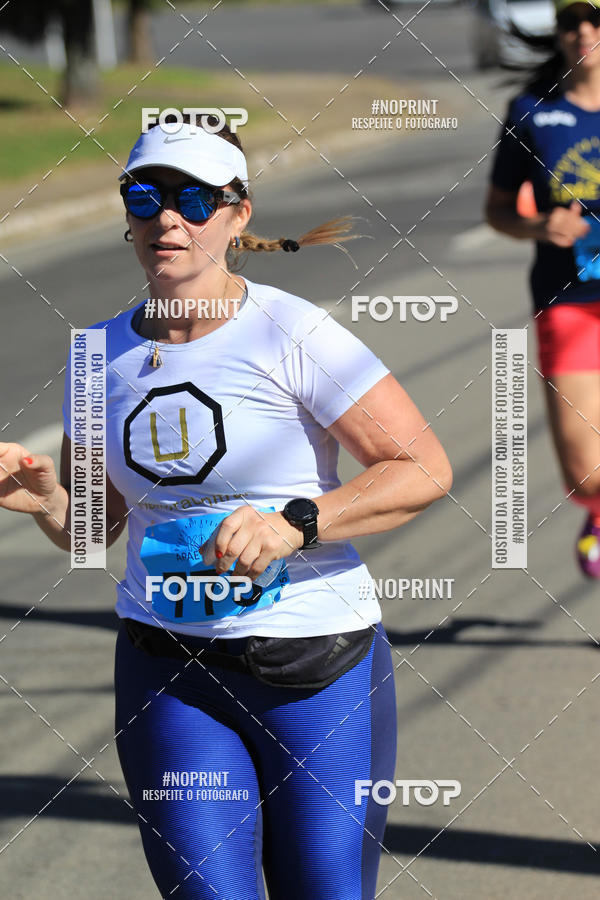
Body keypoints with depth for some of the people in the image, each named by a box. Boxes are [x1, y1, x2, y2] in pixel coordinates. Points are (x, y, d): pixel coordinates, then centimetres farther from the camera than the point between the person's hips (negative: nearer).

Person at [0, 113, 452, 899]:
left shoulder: (291, 335, -11)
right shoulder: (104, 354, 6)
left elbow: (425, 470, -13)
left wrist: (295, 526, -23)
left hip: (317, 664, -4)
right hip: (168, 668, 4)